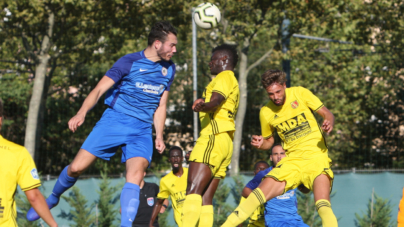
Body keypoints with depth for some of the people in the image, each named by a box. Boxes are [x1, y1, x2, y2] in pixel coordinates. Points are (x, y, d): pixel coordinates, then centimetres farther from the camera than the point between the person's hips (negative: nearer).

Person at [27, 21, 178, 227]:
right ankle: (52, 199, 24)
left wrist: (159, 136, 10)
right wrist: (81, 113, -26)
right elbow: (99, 89, -11)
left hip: (142, 130, 3)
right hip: (114, 121, -3)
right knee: (76, 167, -5)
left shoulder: (169, 69, 10)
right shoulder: (129, 62, -6)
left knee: (135, 176, -22)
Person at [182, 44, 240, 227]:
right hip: (226, 142, 10)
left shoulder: (224, 76, -1)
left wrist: (203, 105, -39)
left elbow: (217, 99, -21)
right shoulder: (234, 83, 29)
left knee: (193, 190, -22)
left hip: (214, 137, -10)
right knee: (205, 199, 4)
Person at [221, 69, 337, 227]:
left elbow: (326, 113, 4)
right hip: (292, 159, 2)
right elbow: (269, 140, 19)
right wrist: (259, 144, -4)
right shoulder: (266, 113, 3)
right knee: (263, 191, -14)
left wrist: (329, 123, -20)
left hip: (316, 154, -2)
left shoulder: (300, 93, -3)